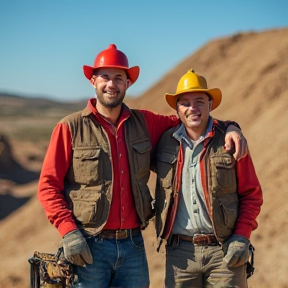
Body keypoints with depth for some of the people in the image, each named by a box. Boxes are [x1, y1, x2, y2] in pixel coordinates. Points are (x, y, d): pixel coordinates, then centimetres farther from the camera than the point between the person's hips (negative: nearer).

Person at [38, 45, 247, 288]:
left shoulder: (144, 123, 9)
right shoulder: (70, 128, -3)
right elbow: (48, 186, -3)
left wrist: (229, 127, 4)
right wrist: (68, 231, -15)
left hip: (133, 244, 4)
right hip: (88, 246, -4)